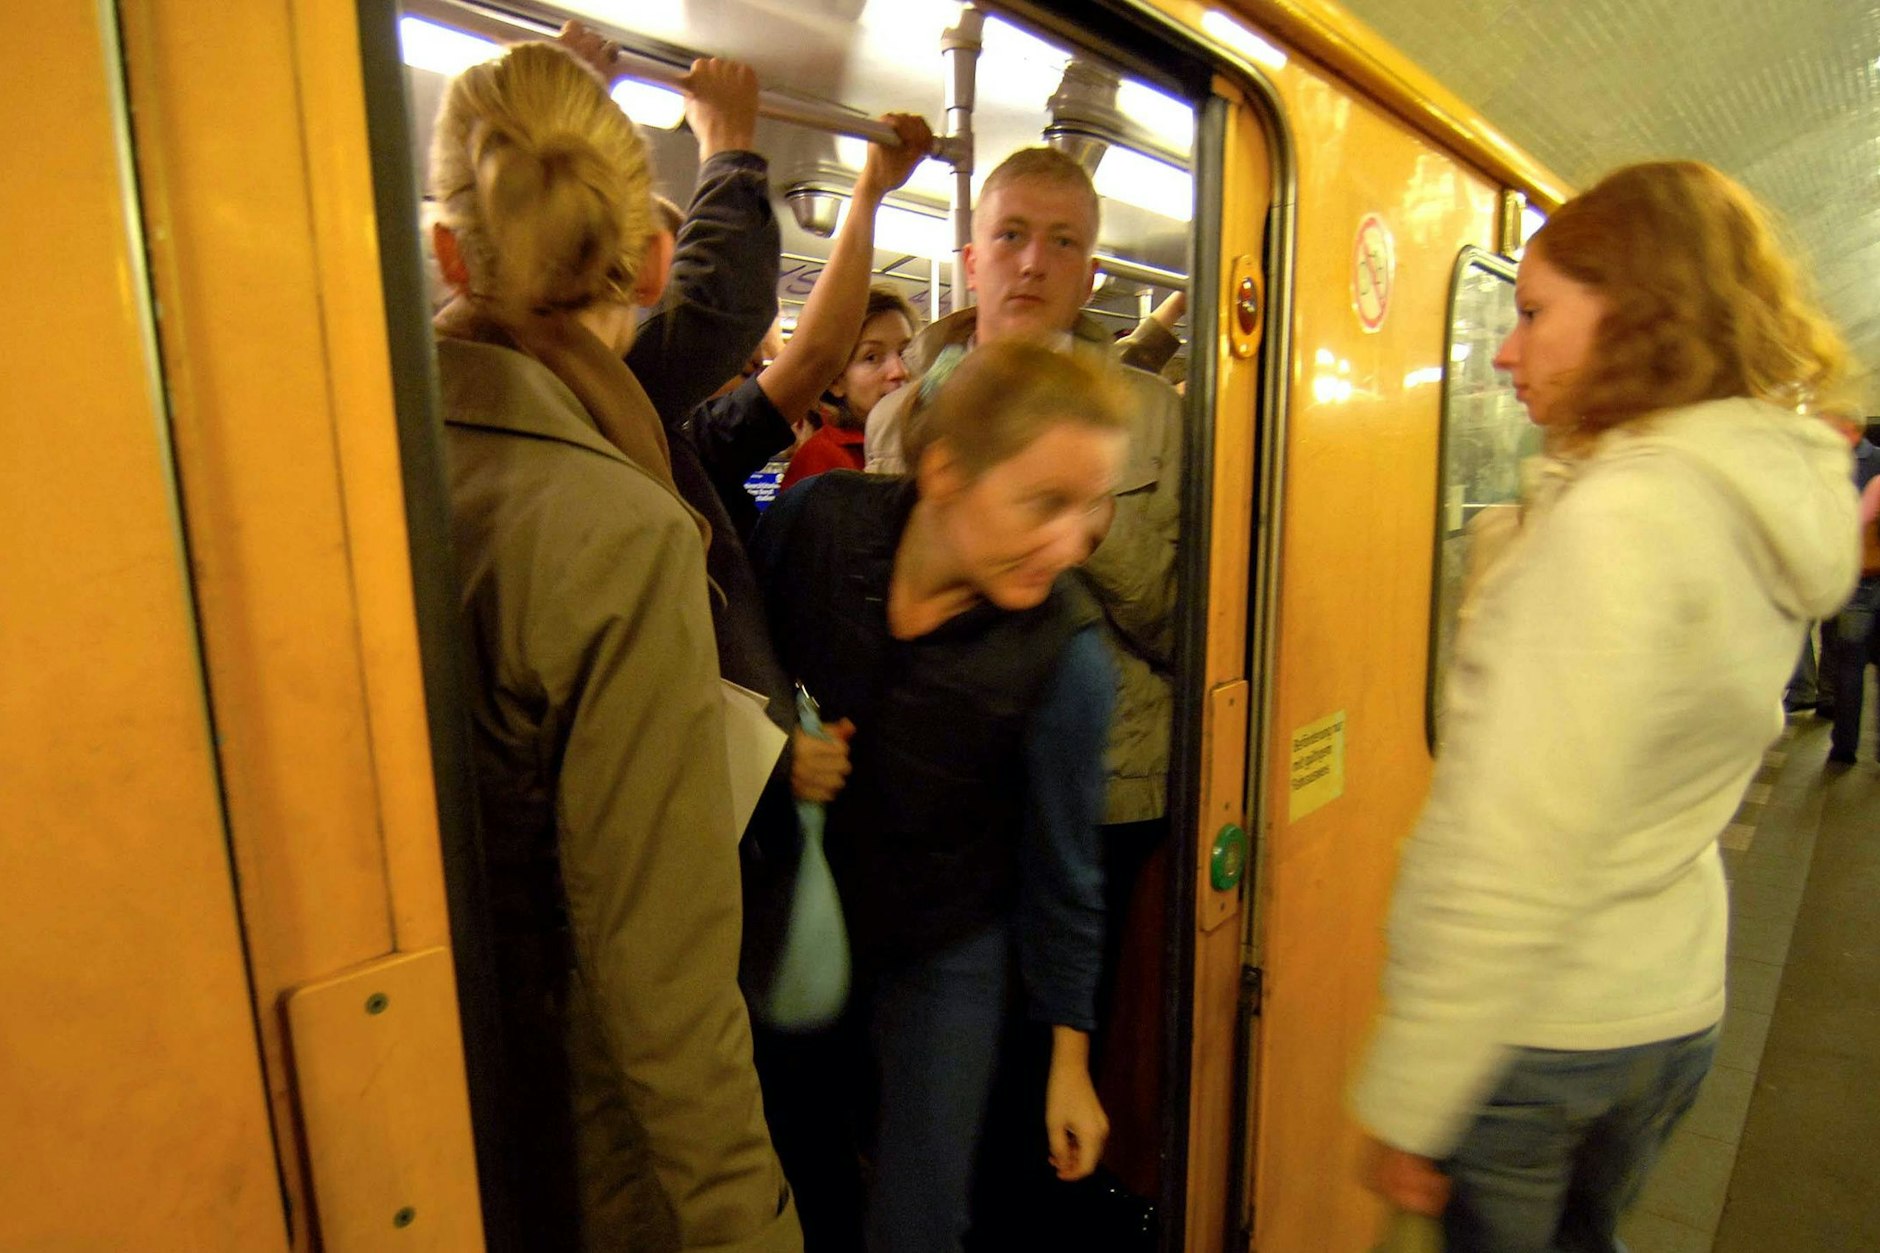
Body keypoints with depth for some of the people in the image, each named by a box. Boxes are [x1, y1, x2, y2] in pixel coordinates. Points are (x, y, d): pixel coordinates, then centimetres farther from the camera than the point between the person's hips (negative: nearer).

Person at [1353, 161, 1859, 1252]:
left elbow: (1517, 855, -26)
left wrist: (1407, 1102, -20)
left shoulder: (1619, 518, -25)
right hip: (1680, 1008, 8)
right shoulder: (1778, 505, 3)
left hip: (1531, 1028, -8)